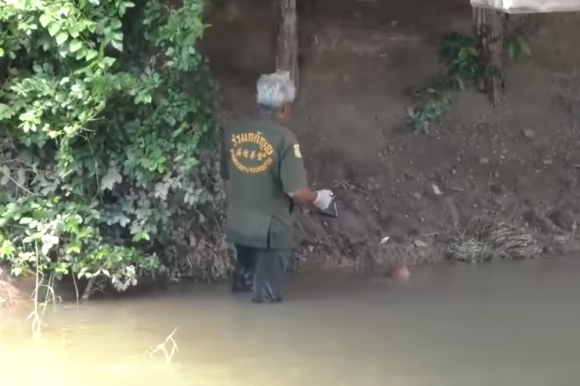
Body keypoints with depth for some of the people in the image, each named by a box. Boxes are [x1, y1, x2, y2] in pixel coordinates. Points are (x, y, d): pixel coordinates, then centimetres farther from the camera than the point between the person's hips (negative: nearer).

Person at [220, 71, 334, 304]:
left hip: (237, 225, 6)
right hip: (270, 228, -6)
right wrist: (318, 199, 0)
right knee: (266, 298, 7)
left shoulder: (234, 134, 0)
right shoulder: (284, 138, -18)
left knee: (243, 288, 23)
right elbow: (296, 191, -21)